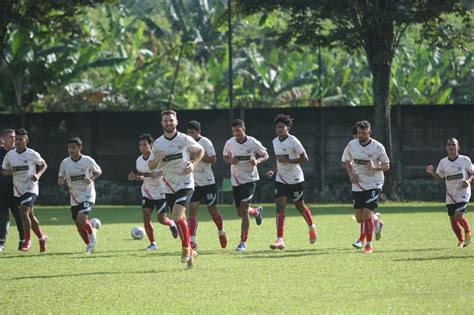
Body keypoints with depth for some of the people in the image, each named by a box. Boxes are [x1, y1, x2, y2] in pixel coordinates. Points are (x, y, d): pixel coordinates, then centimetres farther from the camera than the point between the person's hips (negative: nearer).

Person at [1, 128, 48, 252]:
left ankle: (27, 240, -10)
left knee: (23, 212, -21)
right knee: (30, 216, 14)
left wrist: (38, 175, -15)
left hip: (31, 188, -5)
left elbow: (44, 165, 4)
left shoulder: (32, 154, -10)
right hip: (17, 190, 5)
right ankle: (42, 237, 33)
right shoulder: (10, 155, 2)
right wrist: (8, 172, -15)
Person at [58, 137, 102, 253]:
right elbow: (60, 179, 7)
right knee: (79, 226, 8)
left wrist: (91, 179, -14)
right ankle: (89, 245, 30)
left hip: (87, 195, -4)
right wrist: (61, 180, -18)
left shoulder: (88, 161, -9)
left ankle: (92, 234, 6)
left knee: (81, 219, -23)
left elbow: (98, 172, 6)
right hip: (74, 198, 4)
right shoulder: (65, 163, -2)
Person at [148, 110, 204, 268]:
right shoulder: (157, 143, 2)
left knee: (177, 216, -22)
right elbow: (150, 166, 9)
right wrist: (157, 159, -14)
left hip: (185, 185, -4)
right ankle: (190, 252, 27)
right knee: (180, 220, 10)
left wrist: (194, 164, -8)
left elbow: (200, 151, 10)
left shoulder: (185, 139, -6)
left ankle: (186, 248, -4)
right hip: (169, 188, 4)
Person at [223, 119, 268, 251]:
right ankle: (257, 211, 46)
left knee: (244, 209, -16)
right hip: (236, 180, 4)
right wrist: (230, 161, -10)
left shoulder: (253, 143, -10)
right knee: (240, 213, 10)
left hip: (250, 179, -4)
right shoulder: (229, 143, -3)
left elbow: (265, 155, 2)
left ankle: (243, 242, -9)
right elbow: (225, 156, 14)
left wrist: (257, 161, -19)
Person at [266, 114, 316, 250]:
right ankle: (280, 240, -15)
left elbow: (305, 159, -17)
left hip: (295, 179, -5)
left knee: (300, 206, 10)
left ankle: (312, 227, 41)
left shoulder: (293, 141, -15)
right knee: (280, 207, -9)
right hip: (281, 179, 5)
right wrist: (273, 170, 5)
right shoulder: (275, 142, 6)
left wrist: (286, 160, -23)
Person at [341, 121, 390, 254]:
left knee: (367, 213, -15)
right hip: (358, 184, 4)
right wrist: (351, 174, -3)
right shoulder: (352, 145, -1)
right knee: (359, 216, 5)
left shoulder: (377, 147, -10)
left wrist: (374, 167, -23)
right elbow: (347, 160, 14)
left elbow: (386, 165, -3)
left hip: (373, 184, -4)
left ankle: (369, 245, -5)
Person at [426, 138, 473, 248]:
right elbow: (439, 178, 7)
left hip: (463, 193, -4)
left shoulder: (465, 160, -4)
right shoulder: (443, 162, 4)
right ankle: (460, 240, 27)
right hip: (450, 195, 4)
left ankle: (468, 232, 9)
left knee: (458, 215, -20)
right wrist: (431, 173, -13)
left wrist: (468, 181, -14)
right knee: (452, 218, 6)